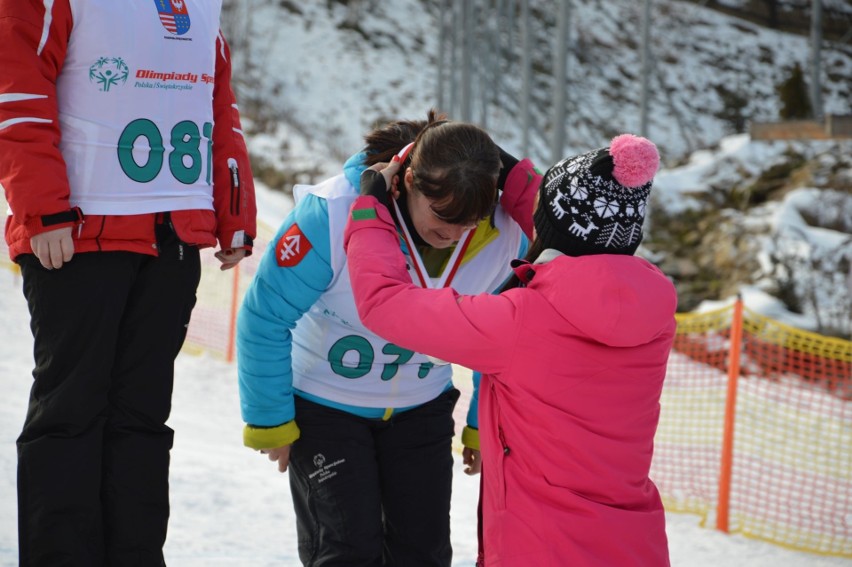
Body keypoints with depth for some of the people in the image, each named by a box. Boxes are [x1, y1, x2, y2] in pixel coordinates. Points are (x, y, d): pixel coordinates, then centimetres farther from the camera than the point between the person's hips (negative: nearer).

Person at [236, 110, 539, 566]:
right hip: (323, 404, -3)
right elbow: (265, 320, -18)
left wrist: (483, 427, 10)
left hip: (421, 407, 4)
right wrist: (269, 421, -11)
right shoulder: (333, 215, -30)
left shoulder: (504, 239, -18)